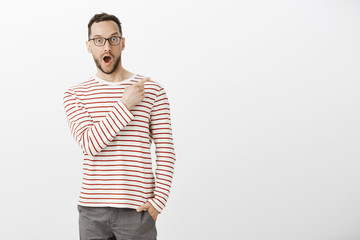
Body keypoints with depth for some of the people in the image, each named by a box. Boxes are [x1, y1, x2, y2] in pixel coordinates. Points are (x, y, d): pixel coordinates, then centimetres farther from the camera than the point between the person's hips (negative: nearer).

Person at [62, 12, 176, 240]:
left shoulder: (153, 90, 0)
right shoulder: (75, 95, 4)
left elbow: (166, 151, 0)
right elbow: (89, 144, -11)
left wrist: (159, 200, -9)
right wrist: (125, 105, -17)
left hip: (137, 209, -1)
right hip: (92, 210, 2)